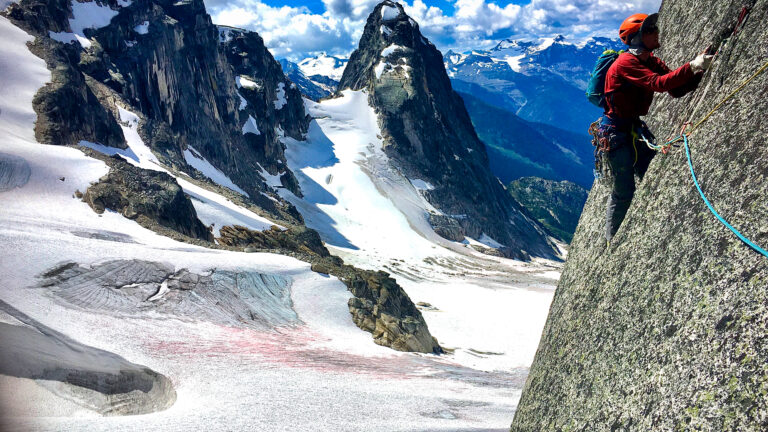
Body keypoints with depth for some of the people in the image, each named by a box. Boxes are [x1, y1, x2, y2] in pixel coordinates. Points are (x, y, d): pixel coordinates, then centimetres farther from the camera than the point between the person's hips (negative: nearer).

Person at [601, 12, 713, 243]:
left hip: (636, 128, 9)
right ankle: (611, 241, 10)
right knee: (624, 191, -5)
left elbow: (676, 90, 2)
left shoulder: (652, 62, 9)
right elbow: (658, 83, -31)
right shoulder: (626, 63, -19)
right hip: (616, 131, -9)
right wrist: (691, 67, -34)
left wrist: (698, 71, -12)